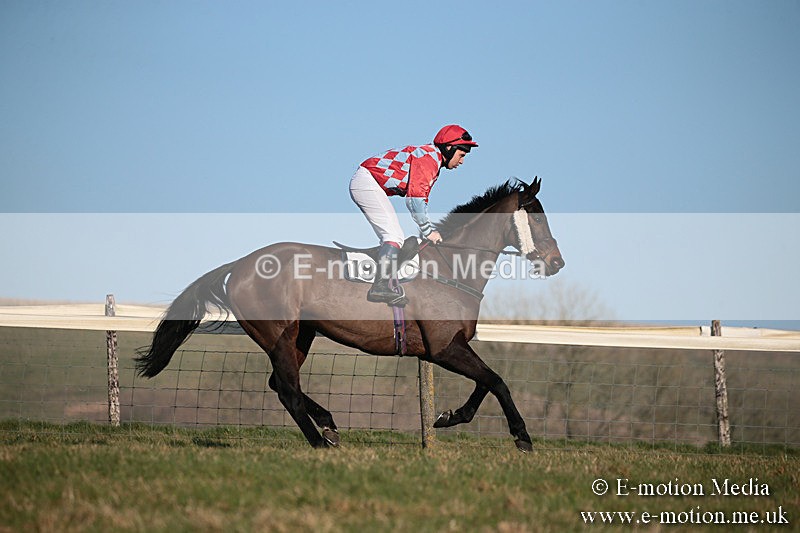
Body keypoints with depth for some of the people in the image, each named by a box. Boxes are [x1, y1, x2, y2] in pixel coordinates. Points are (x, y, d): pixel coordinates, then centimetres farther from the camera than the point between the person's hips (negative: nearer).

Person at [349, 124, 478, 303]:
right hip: (367, 181, -11)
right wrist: (428, 231, -14)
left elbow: (421, 201, 22)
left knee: (396, 237, 10)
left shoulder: (433, 162, 19)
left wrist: (432, 231, 11)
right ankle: (380, 287, -25)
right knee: (394, 236, -17)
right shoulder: (429, 157, -14)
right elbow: (414, 198, -21)